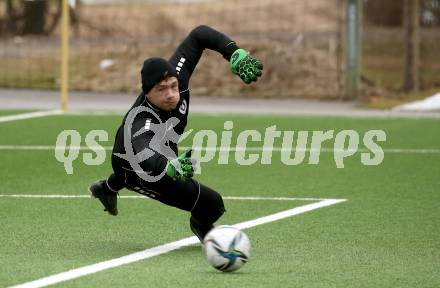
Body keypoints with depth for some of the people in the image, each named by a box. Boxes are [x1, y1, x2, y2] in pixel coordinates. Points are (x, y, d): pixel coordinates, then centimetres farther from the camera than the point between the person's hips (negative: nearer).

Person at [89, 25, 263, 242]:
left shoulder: (176, 76, -32)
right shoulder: (142, 122, -49)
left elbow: (199, 35, -24)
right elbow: (145, 158, -69)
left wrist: (235, 55, -37)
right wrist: (172, 167, -89)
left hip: (163, 156, 7)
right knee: (211, 204, -16)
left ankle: (108, 187, 74)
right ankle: (201, 226, 22)